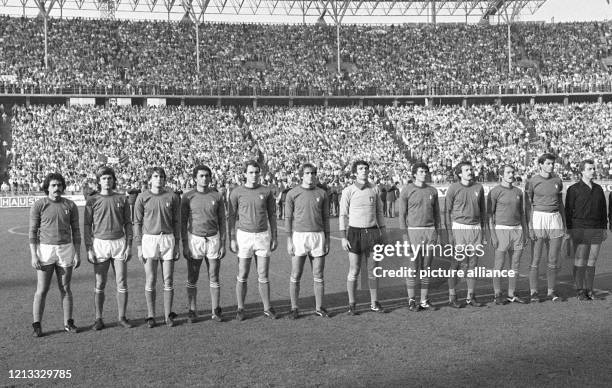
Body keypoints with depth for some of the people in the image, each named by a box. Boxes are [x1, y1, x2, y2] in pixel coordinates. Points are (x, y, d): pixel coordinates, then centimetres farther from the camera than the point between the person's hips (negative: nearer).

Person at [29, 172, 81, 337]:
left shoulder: (70, 205, 1)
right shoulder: (38, 205, -5)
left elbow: (76, 231, 5)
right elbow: (33, 232, -5)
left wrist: (78, 254, 1)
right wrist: (33, 256, -12)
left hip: (65, 250, 2)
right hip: (45, 250, -2)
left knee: (65, 288, 9)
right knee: (42, 290, -2)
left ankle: (68, 323, 18)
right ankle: (37, 326, 7)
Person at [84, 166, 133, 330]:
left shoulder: (122, 199, 6)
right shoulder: (92, 200, 1)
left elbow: (128, 223, 8)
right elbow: (87, 226, 1)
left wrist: (129, 246, 0)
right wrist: (88, 249, -6)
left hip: (119, 243, 1)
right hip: (100, 243, -1)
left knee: (122, 283, 2)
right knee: (100, 284, 2)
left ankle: (122, 317, 12)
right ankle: (99, 319, 11)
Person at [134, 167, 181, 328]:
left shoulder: (172, 197, 3)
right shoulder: (142, 197, 0)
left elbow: (176, 222, 8)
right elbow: (137, 222, 2)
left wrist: (177, 244, 5)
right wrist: (139, 246, -2)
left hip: (168, 238, 1)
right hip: (149, 239, -1)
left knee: (168, 280, 4)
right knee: (150, 280, 1)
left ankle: (168, 315, 14)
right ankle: (151, 316, 11)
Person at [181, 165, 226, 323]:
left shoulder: (217, 196, 3)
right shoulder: (188, 197, -1)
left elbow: (222, 221, 5)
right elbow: (183, 222, 1)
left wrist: (223, 244, 0)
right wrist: (184, 245, -5)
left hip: (213, 240, 1)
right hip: (194, 240, -1)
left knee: (214, 278, 6)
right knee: (192, 279, 3)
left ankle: (215, 311, 13)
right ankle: (192, 311, 13)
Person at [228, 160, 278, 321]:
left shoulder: (266, 192, 3)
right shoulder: (237, 192, -2)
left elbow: (272, 215, 9)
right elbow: (231, 217, 0)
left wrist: (274, 237, 6)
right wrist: (231, 239, -5)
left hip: (263, 235, 1)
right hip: (244, 235, -1)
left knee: (263, 276, 5)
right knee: (242, 276, 4)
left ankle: (267, 308, 15)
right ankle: (240, 309, 15)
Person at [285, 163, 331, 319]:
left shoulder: (322, 194, 7)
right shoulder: (292, 193, -1)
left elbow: (325, 218, 10)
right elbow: (288, 218, 0)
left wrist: (327, 240, 6)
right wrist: (289, 241, -6)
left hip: (318, 236, 2)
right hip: (299, 236, -2)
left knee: (318, 275, 6)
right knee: (295, 275, 1)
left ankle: (319, 308, 16)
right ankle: (294, 308, 11)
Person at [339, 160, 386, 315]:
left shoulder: (375, 189, 5)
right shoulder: (348, 191, -6)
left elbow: (379, 212, 13)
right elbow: (343, 215, -5)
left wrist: (382, 232, 10)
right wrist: (344, 238, -10)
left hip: (372, 233, 3)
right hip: (355, 233, -3)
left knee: (373, 270, 7)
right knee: (354, 271, 0)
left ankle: (374, 303, 18)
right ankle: (352, 305, 12)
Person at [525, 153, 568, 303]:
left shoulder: (558, 181, 9)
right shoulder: (532, 181, -4)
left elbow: (560, 203, 15)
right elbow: (528, 205, -5)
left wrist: (564, 225, 12)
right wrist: (530, 227, -12)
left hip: (555, 219, 4)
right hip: (538, 218, -4)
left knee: (554, 259, 5)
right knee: (535, 258, -3)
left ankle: (551, 292, 13)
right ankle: (533, 292, 3)